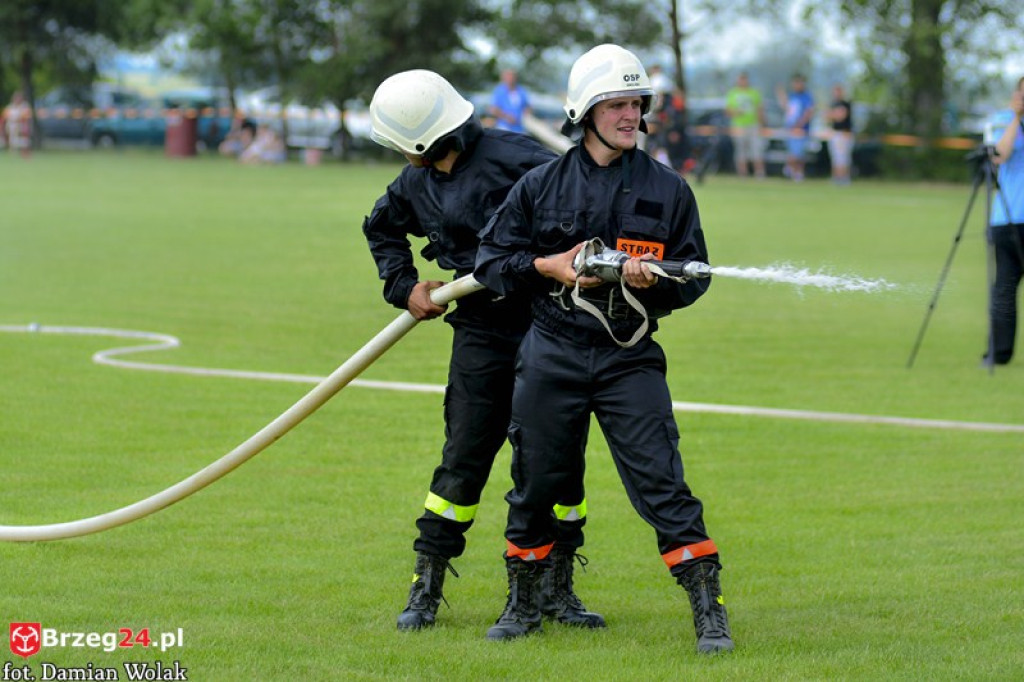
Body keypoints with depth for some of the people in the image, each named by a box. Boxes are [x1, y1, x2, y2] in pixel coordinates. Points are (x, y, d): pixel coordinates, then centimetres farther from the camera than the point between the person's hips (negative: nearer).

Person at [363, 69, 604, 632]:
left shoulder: (511, 158, -13)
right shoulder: (416, 185, 8)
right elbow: (381, 229, 28)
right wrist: (404, 287, 16)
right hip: (481, 336, 3)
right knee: (463, 461, 1)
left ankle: (556, 589, 15)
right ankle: (425, 589, 9)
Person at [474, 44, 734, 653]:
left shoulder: (668, 190, 3)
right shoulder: (541, 186, 3)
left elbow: (694, 277, 6)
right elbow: (492, 259, 8)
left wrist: (654, 279, -15)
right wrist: (549, 267, -9)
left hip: (630, 359, -1)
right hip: (552, 356, 1)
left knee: (663, 486, -11)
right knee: (535, 486, 9)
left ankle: (710, 611, -8)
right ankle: (523, 604, 26)